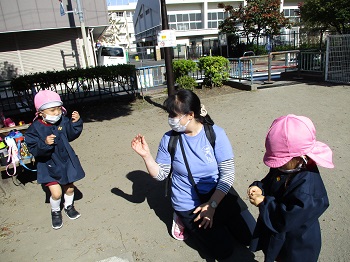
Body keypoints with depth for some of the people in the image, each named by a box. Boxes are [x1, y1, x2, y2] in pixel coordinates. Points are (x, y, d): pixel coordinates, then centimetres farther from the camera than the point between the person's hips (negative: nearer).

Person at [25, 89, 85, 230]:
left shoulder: (63, 121, -11)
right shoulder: (35, 128, -20)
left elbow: (71, 135, -1)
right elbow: (34, 150, -20)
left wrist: (75, 123, -16)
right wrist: (45, 144, -38)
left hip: (66, 161, 3)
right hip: (48, 166, -3)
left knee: (69, 188, 17)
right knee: (56, 193, -6)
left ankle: (69, 206, 47)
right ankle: (55, 211, 27)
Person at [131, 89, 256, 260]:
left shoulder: (216, 134, -12)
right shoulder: (169, 139, -9)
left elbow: (228, 173, -12)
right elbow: (161, 175, -3)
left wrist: (212, 205, -18)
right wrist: (146, 155, -19)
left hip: (219, 194, 2)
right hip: (189, 203, -1)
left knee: (250, 237, 1)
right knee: (222, 251, -7)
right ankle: (185, 221, 15)